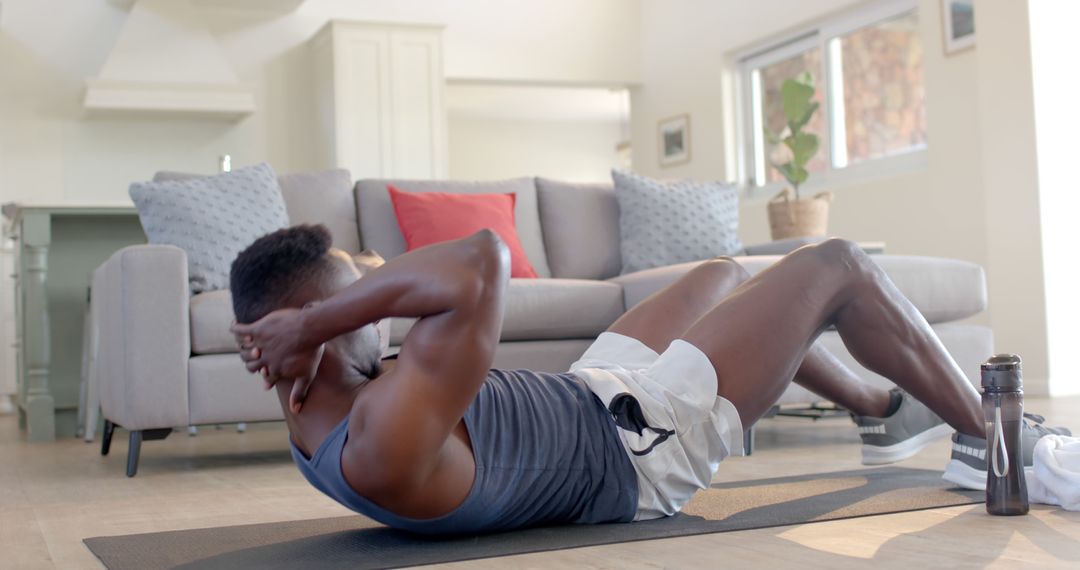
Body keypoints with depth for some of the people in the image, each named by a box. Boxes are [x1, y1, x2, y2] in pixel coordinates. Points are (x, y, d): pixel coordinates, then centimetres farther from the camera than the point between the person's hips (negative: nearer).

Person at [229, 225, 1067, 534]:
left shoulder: (316, 419, -9)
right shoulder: (382, 447, -40)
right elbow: (484, 262, -48)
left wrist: (307, 324, -13)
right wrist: (315, 322, -40)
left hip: (588, 396, 10)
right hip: (638, 447, -10)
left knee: (725, 275, 28)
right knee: (839, 265, 1)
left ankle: (882, 413, 46)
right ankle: (990, 437, 22)